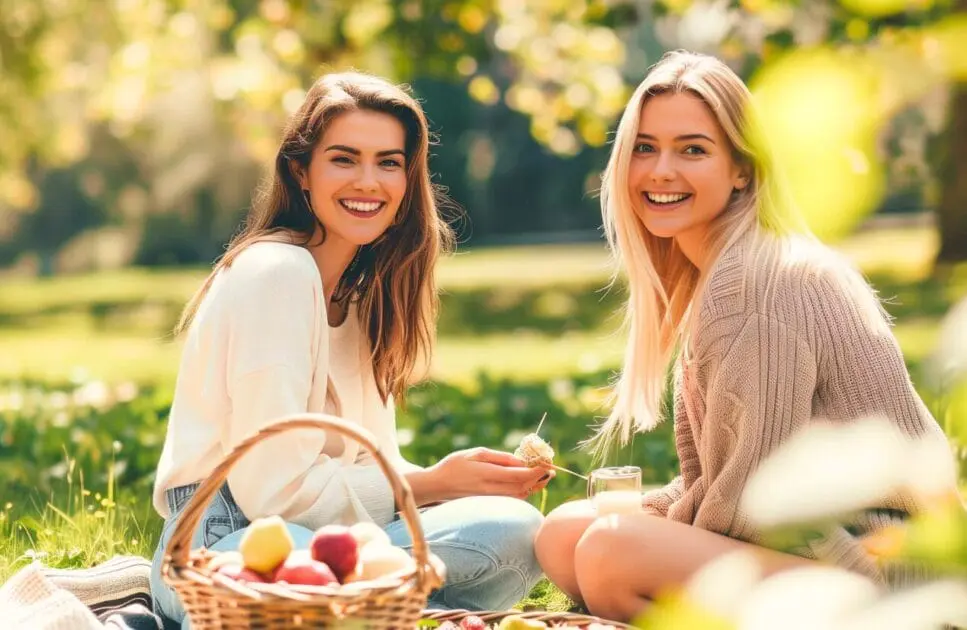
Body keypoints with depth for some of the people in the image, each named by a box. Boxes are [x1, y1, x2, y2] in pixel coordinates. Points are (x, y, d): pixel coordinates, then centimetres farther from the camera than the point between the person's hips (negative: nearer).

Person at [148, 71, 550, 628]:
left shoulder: (361, 293, 17)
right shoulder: (276, 273, -12)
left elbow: (365, 461, 11)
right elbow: (272, 487, -18)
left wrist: (464, 479, -8)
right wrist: (433, 483, -10)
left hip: (311, 535, 9)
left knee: (516, 530, -18)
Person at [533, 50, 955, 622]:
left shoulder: (757, 281, -18)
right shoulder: (703, 277, 12)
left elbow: (757, 488, -19)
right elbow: (710, 476, 15)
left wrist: (654, 546, -5)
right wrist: (626, 514, 2)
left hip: (875, 562, -10)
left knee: (612, 554, -27)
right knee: (563, 534, 6)